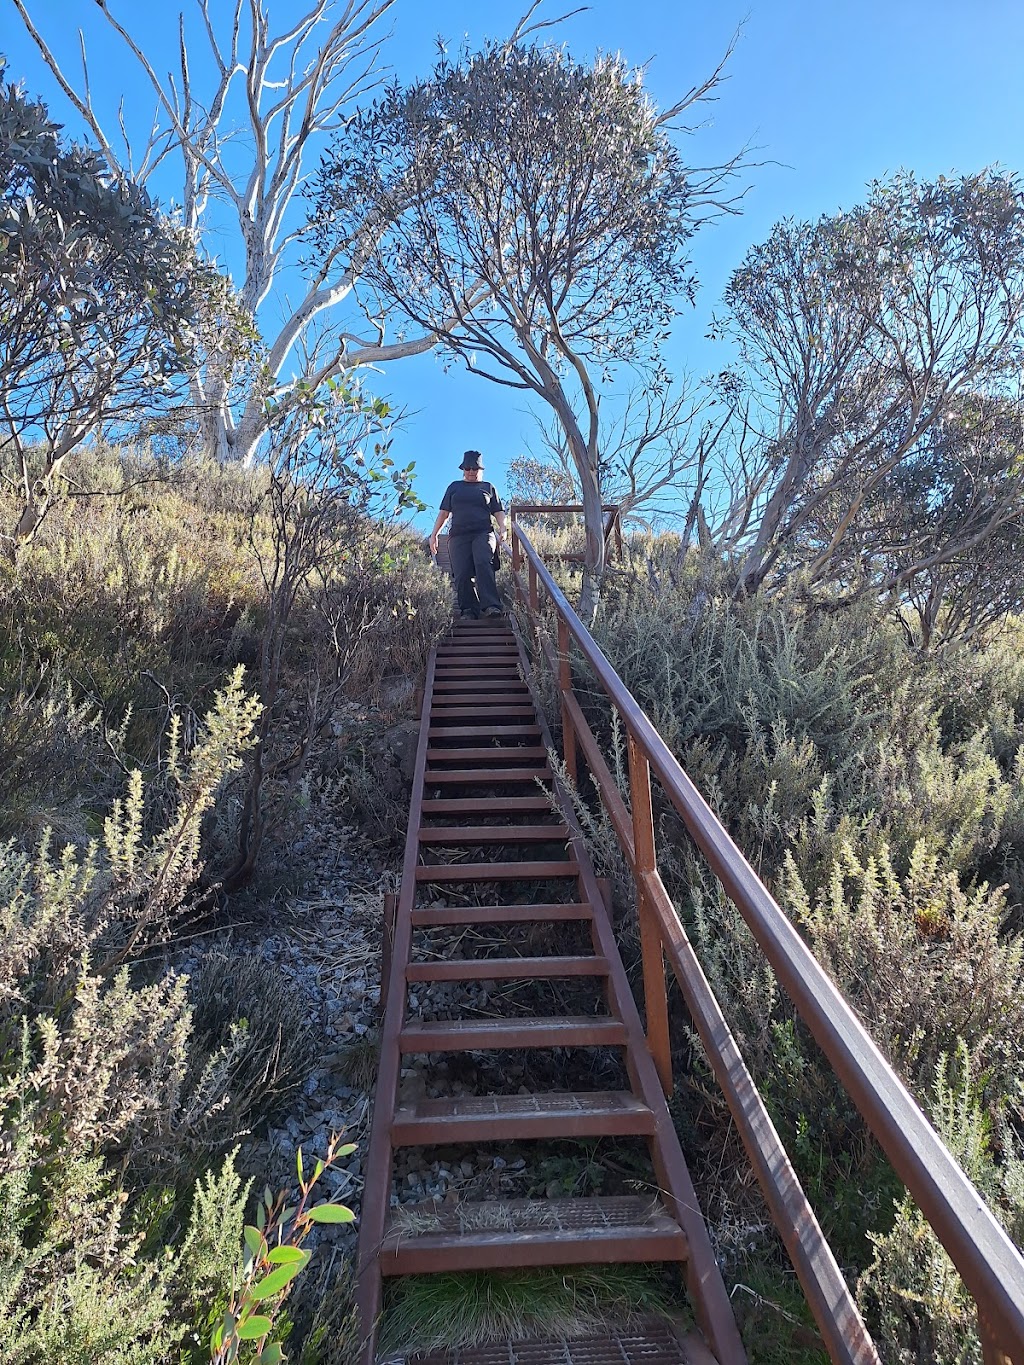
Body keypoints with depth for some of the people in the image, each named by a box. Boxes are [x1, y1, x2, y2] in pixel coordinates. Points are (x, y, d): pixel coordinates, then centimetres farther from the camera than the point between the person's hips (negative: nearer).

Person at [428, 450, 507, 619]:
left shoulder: (488, 487, 21)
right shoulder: (454, 487, 23)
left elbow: (498, 512, 18)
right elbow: (444, 512, 21)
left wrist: (502, 529, -1)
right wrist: (434, 534, 13)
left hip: (483, 533, -2)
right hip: (458, 536, 2)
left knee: (483, 563, -28)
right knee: (462, 573, -13)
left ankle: (491, 606, -35)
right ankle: (468, 610, -11)